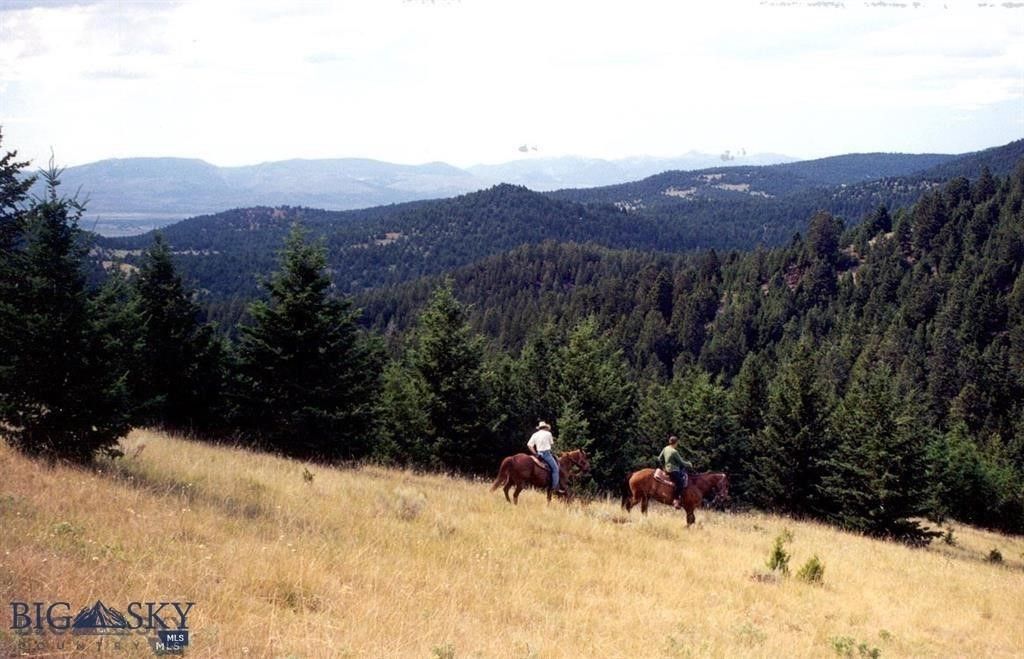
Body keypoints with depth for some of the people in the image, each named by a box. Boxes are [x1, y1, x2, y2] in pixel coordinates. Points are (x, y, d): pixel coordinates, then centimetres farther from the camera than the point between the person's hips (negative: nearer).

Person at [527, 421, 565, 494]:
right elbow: (551, 443, 9)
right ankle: (555, 487, -16)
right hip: (546, 453, -7)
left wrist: (535, 453, 6)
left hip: (538, 453, 7)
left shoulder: (535, 435, 10)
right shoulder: (548, 433, -2)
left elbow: (529, 445, 3)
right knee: (555, 468, -6)